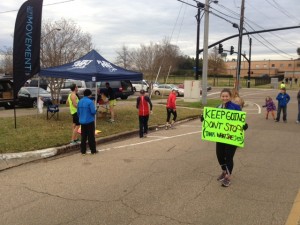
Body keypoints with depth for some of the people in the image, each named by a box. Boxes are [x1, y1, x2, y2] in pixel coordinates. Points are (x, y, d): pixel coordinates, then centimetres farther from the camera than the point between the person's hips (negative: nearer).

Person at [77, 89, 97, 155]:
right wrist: (95, 111, 4)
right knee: (91, 136, 3)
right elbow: (93, 111, -18)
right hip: (90, 121, -6)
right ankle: (93, 150, 10)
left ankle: (83, 151, 15)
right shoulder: (90, 101, -15)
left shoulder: (80, 101, 6)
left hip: (82, 122, 6)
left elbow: (78, 112, 11)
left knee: (83, 136, 12)